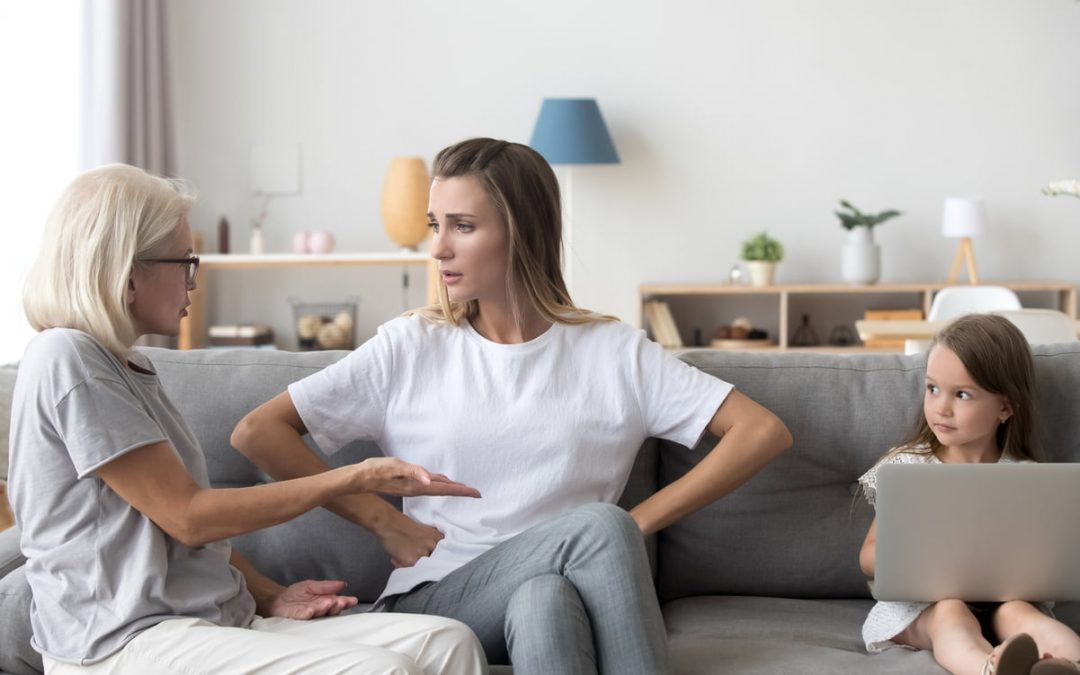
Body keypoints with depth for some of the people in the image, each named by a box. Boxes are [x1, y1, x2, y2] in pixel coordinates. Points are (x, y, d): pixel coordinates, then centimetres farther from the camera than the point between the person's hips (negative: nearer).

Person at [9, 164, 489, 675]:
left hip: (214, 621, 9)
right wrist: (357, 479, -10)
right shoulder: (66, 360, -10)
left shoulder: (127, 365, 20)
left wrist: (270, 595, 3)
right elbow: (188, 517, -13)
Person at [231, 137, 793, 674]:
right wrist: (386, 524, -1)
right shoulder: (409, 349, 7)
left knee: (543, 601, -37)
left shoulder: (613, 352, 6)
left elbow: (763, 432, 1)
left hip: (578, 601, 1)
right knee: (597, 524, -30)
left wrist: (641, 521, -4)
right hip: (436, 598, -1)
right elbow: (256, 432, 3)